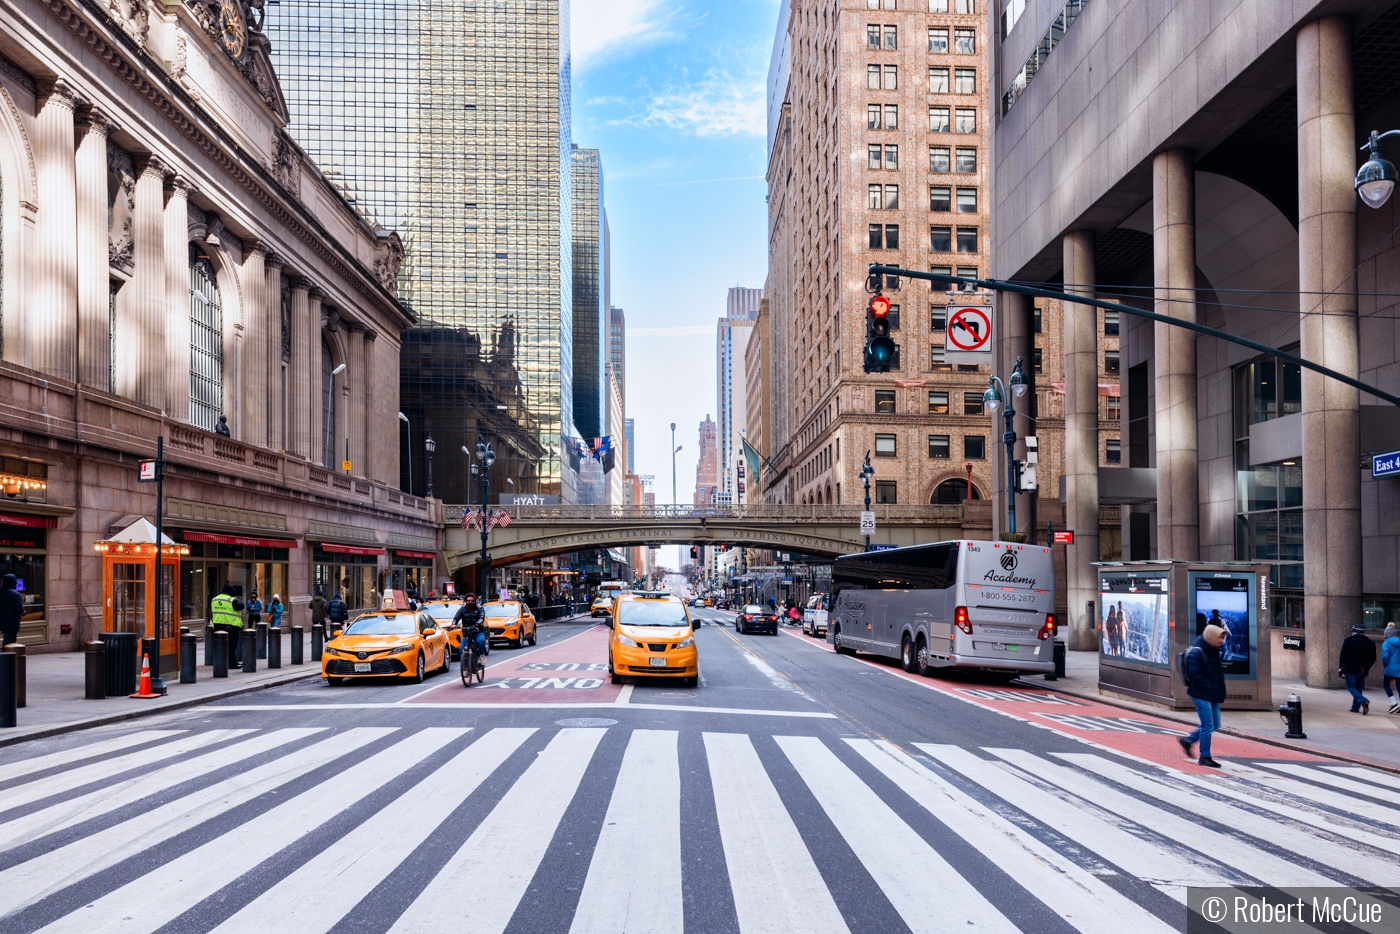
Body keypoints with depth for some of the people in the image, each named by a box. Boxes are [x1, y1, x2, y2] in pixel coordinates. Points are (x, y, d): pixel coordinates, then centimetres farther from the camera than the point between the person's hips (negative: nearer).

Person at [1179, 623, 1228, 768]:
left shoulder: (1213, 651, 10)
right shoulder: (1196, 652, -18)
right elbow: (1195, 675, -23)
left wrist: (1219, 690, 8)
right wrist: (1212, 688, -21)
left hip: (1212, 696, 9)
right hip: (1201, 694, -9)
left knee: (1215, 725, 14)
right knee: (1208, 726, -4)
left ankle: (1188, 740, 27)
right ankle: (1205, 757, 8)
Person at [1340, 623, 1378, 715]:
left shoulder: (1348, 640, -4)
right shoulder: (1370, 642, 8)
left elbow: (1343, 656, -8)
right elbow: (1373, 658, 11)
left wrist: (1341, 667, 0)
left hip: (1352, 669, -4)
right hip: (1364, 670, 5)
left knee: (1351, 686, 4)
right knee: (1359, 688, 15)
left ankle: (1363, 701, -21)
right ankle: (1355, 708, 16)